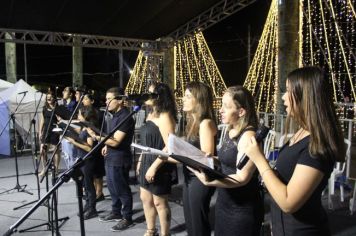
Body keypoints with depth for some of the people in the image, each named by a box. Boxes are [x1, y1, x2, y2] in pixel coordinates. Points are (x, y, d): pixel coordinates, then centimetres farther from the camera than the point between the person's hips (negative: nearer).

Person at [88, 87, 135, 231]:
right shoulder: (116, 115, 10)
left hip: (119, 159, -10)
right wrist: (106, 146, 7)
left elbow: (116, 142, -24)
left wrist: (96, 137, -26)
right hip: (111, 157, 10)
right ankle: (116, 213, 35)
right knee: (112, 187, 20)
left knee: (121, 189, 2)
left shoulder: (125, 117, -21)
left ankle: (127, 218, 17)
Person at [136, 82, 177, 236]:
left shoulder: (164, 116, -19)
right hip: (147, 163, 9)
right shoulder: (151, 114, 10)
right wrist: (140, 160, 18)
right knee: (145, 198, 19)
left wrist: (154, 167, -24)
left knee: (159, 202, 5)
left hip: (158, 166, -9)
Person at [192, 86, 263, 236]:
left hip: (242, 209, -8)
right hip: (223, 202, 8)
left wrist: (209, 181, -36)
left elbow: (241, 178, -26)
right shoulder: (231, 132, 6)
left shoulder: (248, 136, -21)